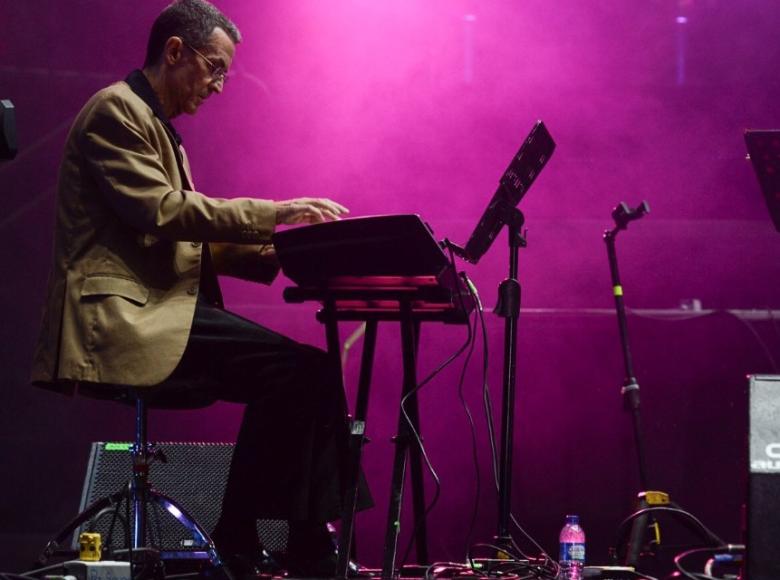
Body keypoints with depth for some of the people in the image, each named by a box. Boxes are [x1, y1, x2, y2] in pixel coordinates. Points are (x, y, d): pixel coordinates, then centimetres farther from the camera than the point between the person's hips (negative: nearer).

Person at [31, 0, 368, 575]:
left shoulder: (158, 126, 26)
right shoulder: (117, 111, -6)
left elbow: (185, 238, 23)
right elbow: (160, 212, -17)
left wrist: (273, 253, 7)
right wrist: (272, 214, -16)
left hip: (157, 312, 10)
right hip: (124, 319, -10)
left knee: (300, 375, -1)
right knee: (302, 371, -22)